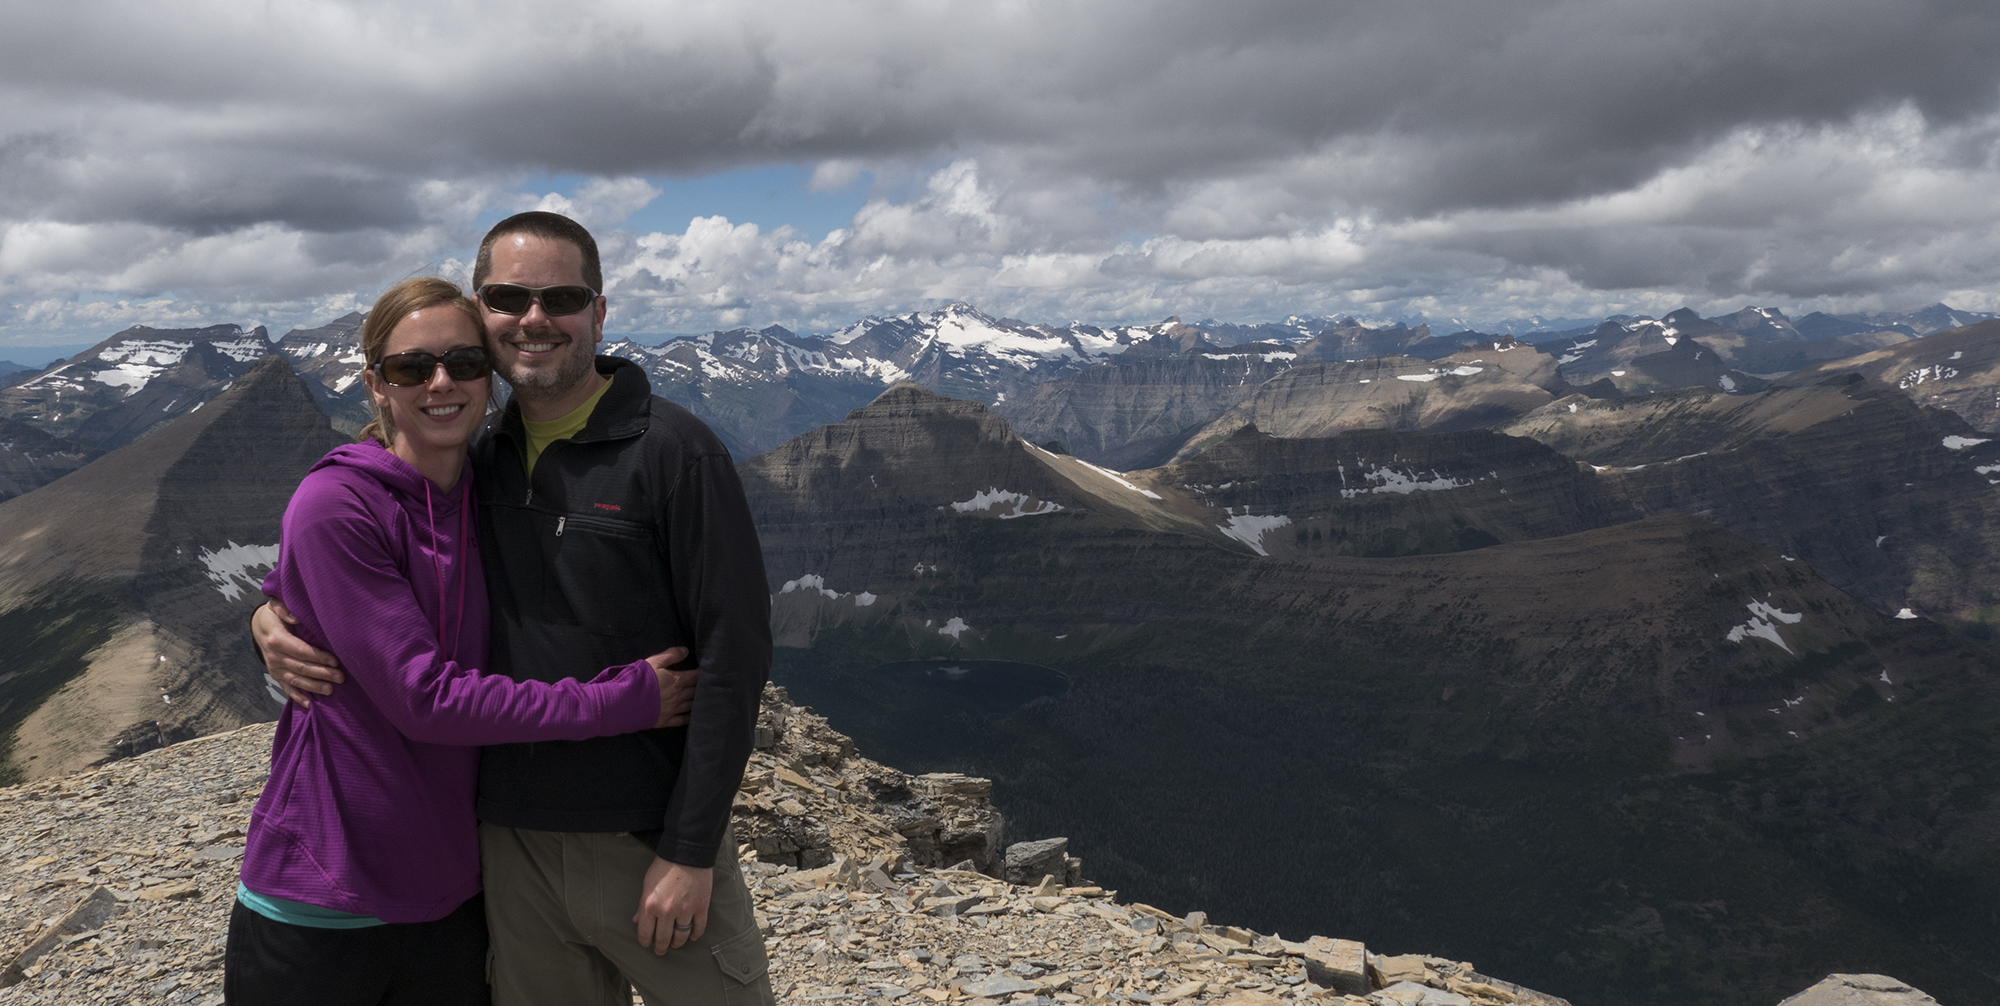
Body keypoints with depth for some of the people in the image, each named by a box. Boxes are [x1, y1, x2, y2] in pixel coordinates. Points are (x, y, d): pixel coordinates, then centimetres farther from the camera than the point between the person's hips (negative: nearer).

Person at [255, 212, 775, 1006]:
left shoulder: (672, 452, -11)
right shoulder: (474, 460, 6)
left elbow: (731, 656, -13)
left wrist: (689, 850, -15)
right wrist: (275, 614, -4)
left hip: (647, 843, -5)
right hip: (514, 846, 5)